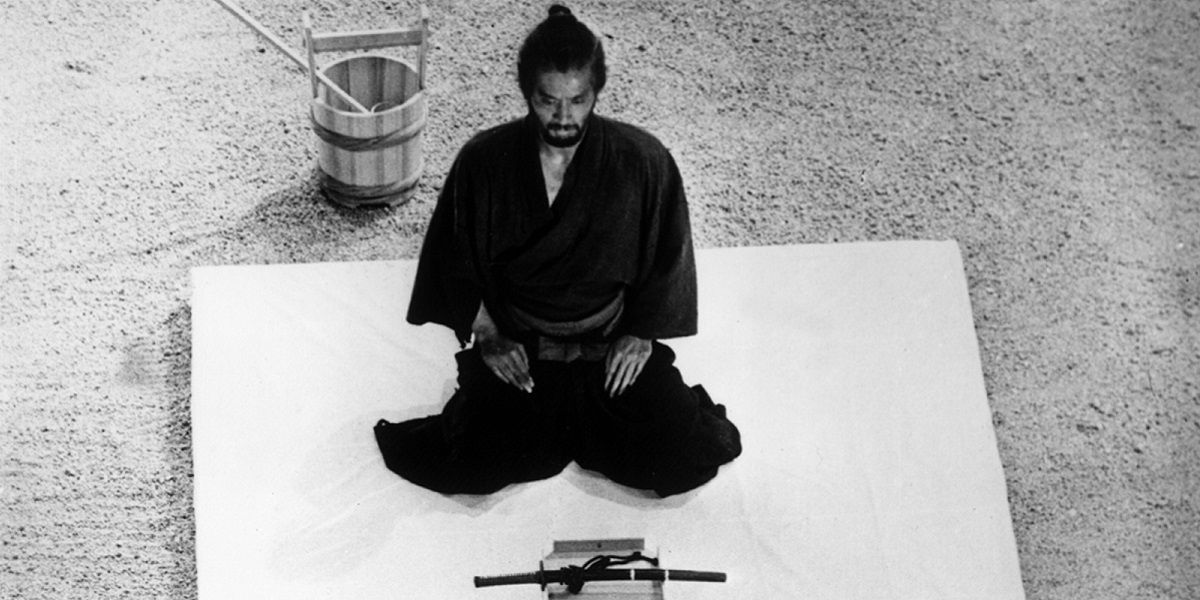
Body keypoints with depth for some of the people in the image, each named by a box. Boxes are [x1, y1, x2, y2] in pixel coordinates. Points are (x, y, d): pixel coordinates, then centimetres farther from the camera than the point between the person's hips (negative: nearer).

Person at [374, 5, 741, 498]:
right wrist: (486, 337, -6)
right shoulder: (483, 162, -13)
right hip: (513, 345, 0)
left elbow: (666, 256, 1)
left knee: (684, 464, -14)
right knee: (473, 470, -18)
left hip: (615, 342, 0)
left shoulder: (643, 161, -14)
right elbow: (456, 263, 1)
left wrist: (642, 335, -5)